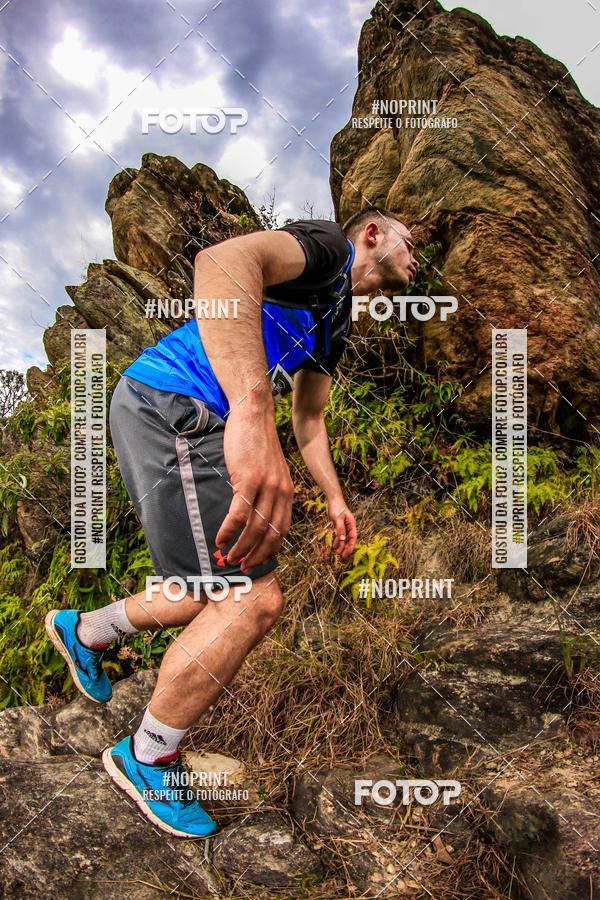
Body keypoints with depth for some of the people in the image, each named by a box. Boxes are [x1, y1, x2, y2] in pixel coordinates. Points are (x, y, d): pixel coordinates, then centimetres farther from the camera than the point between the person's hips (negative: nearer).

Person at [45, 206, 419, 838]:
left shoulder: (337, 325, 24)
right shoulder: (328, 244, -7)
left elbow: (309, 419, 35)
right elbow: (223, 260, -30)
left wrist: (335, 499, 27)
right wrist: (253, 410, -45)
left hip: (194, 426, 11)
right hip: (170, 403, -11)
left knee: (220, 597, 17)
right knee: (254, 600, -13)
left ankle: (84, 633, 38)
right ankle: (148, 762, 7)